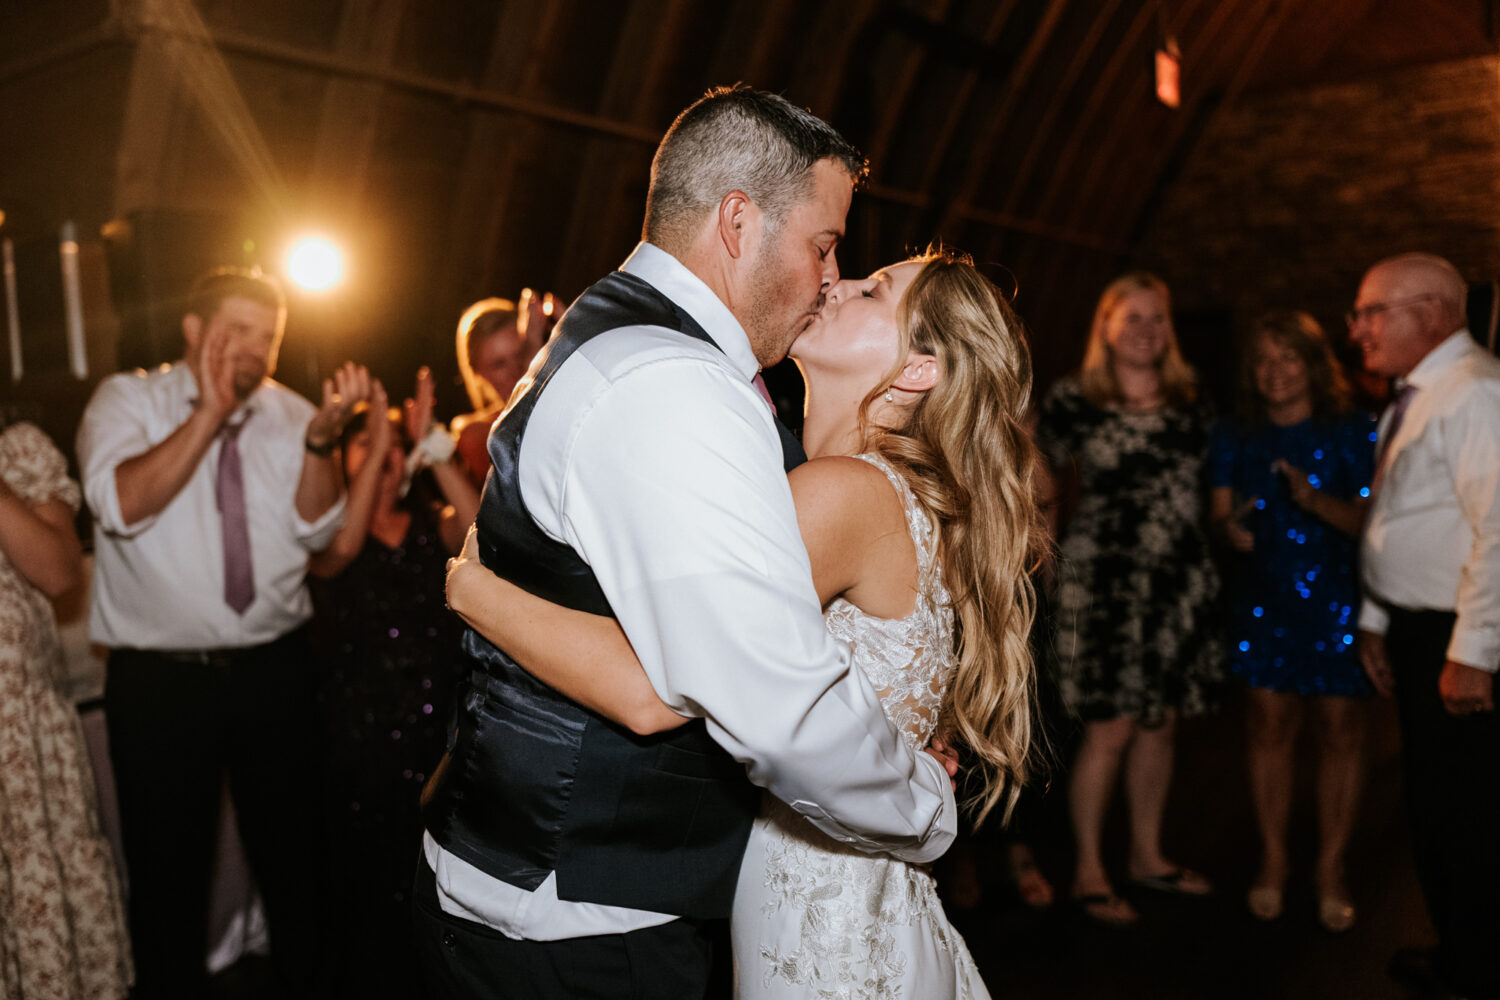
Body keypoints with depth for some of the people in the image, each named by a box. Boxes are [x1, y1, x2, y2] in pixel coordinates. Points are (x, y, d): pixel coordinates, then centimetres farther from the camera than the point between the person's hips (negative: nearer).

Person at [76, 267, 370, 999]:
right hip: (160, 680, -3)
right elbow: (121, 503, -20)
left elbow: (316, 529, -6)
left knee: (293, 849, 16)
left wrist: (322, 435, -20)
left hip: (275, 670, 3)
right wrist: (209, 412, -22)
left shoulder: (287, 412, 6)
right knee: (168, 867, 9)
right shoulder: (129, 400, -1)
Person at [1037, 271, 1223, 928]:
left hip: (1181, 580, 5)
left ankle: (1147, 855, 27)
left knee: (1160, 722, 11)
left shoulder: (1188, 401, 10)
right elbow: (1055, 486, 3)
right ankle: (1088, 869, 12)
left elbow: (1200, 483, 20)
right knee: (1110, 729, -3)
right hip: (1103, 577, -5)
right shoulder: (1073, 399, -4)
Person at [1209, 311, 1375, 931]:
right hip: (1263, 603, 2)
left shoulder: (1353, 433, -2)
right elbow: (1220, 516, 9)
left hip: (1338, 603, -2)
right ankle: (1273, 861, 19)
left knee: (1341, 733, 3)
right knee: (1270, 728, 4)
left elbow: (1371, 520, -7)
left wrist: (1317, 502, -25)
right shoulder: (1233, 439, 8)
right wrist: (1229, 528, -14)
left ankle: (1331, 868, 18)